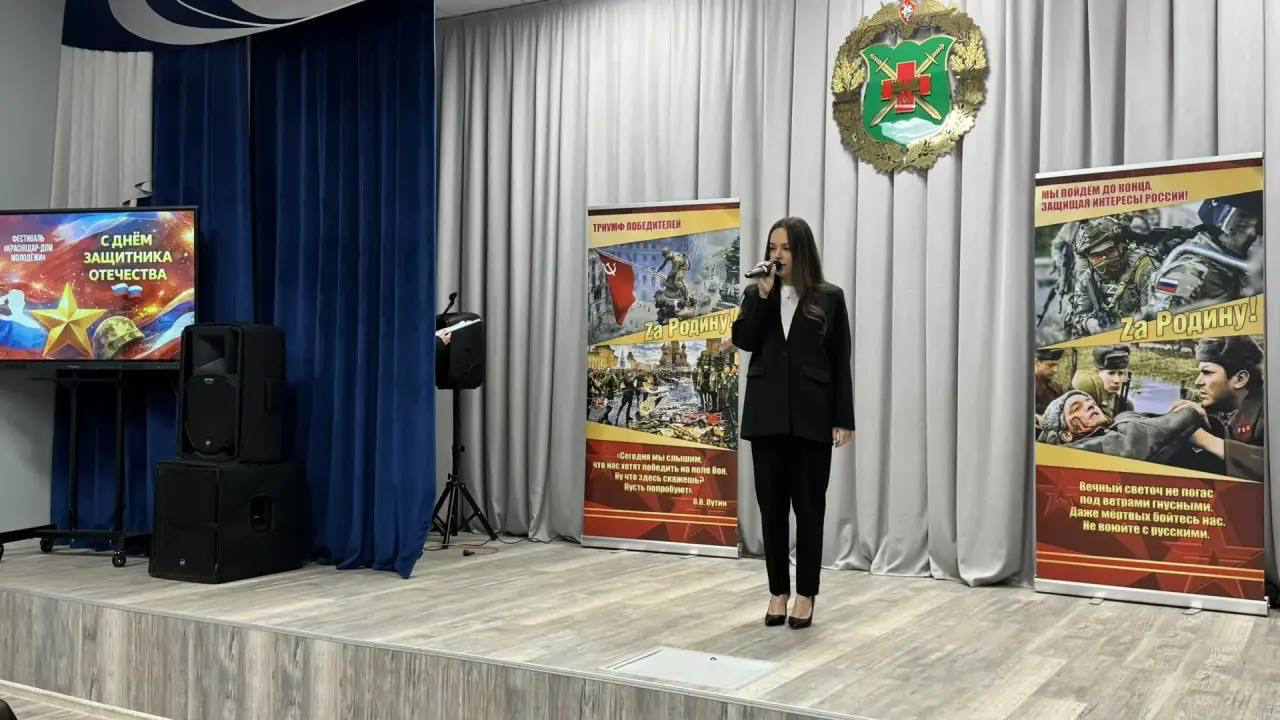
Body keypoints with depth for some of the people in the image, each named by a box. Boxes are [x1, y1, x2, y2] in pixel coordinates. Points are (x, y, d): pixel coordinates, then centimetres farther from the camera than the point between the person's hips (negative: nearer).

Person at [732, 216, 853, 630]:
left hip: (811, 415, -2)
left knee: (809, 505, 4)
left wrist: (843, 419, -4)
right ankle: (778, 592, 17)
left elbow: (840, 361, 0)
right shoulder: (756, 294, 9)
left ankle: (806, 595, 14)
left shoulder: (829, 298, 2)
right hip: (767, 414, 2)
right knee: (771, 505, 6)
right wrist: (762, 295, -12)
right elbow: (743, 340, -6)